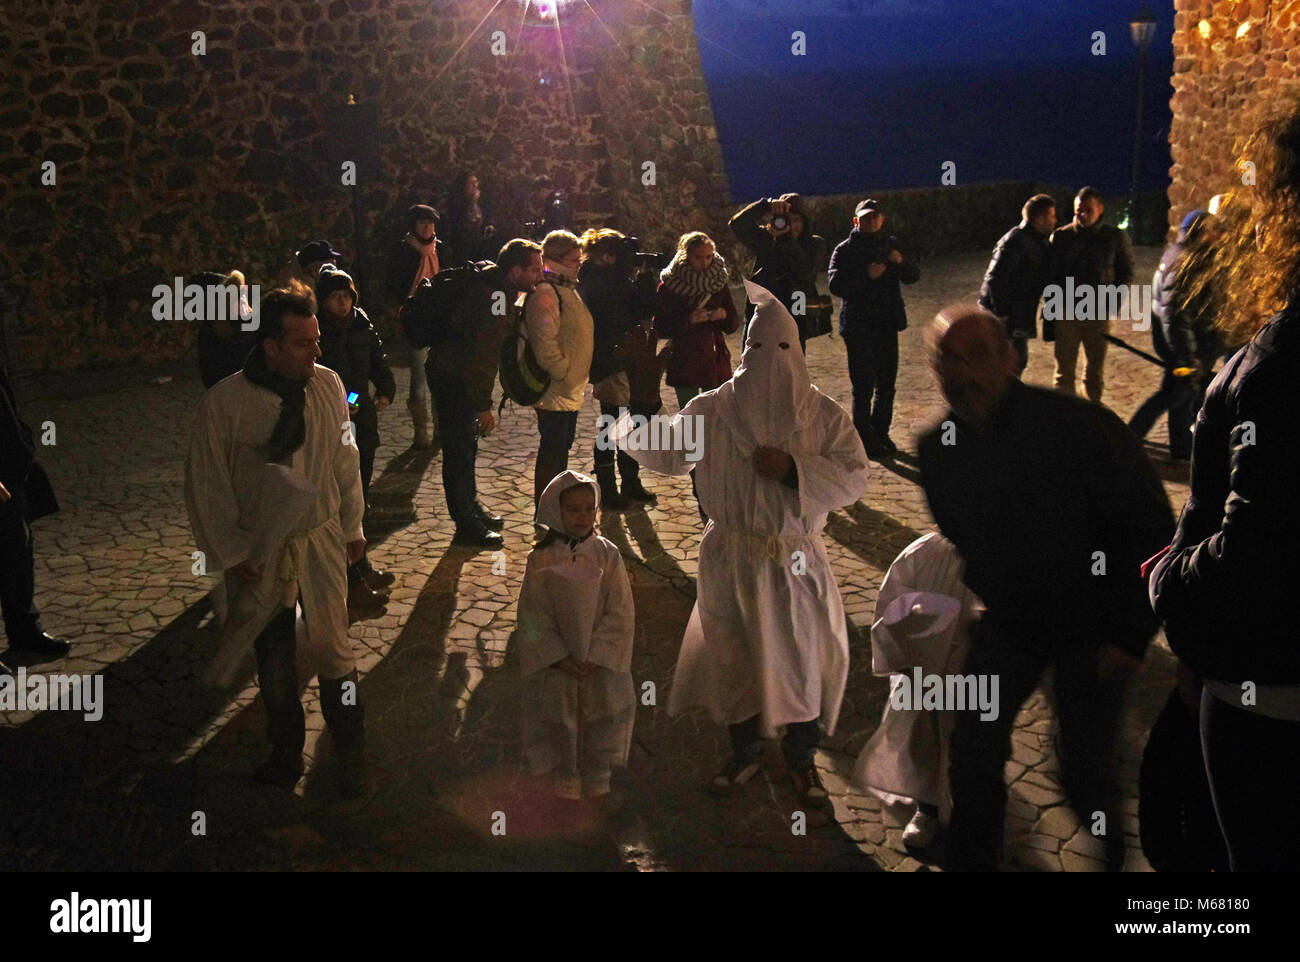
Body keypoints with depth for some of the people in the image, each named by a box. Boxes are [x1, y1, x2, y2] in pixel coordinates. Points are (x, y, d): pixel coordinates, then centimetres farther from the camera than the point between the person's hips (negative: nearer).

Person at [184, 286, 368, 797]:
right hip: (259, 554, -1)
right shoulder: (223, 403, -15)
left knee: (331, 648, 1)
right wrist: (230, 555, -6)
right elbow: (206, 487, -8)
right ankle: (286, 755, 32)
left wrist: (352, 526, 12)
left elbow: (345, 462, 6)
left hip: (321, 542, 1)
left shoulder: (328, 385, -6)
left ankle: (351, 755, 18)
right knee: (273, 662, 13)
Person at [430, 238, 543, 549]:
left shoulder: (498, 288, 2)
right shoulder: (491, 301, -29)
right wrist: (484, 406, -24)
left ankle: (472, 508, 37)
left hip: (461, 374, 10)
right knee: (459, 451, -1)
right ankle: (466, 525, 7)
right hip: (451, 379, -10)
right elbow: (482, 357, -28)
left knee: (467, 446, 22)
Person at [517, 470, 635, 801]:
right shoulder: (540, 560, -8)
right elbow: (532, 619, -7)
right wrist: (561, 659, -14)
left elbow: (621, 613, -6)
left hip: (601, 664, 1)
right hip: (556, 667, -1)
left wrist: (596, 656, -14)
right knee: (561, 733, 11)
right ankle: (565, 788, 29)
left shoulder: (607, 554, -6)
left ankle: (597, 785, 31)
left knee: (601, 730, 13)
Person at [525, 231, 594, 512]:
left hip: (571, 388, 10)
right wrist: (563, 375, -19)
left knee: (563, 444, 19)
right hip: (555, 390, -10)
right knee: (553, 449, -4)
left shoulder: (567, 288, 15)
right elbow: (544, 343, -25)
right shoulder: (545, 293, -19)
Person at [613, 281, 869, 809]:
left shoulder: (823, 414, -4)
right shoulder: (713, 409, -1)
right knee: (733, 654, 12)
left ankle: (802, 759, 26)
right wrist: (628, 428, 18)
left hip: (796, 561, -1)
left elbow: (854, 475, -10)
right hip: (730, 560, 1)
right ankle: (744, 751, 34)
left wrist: (793, 468, -21)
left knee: (803, 657, 4)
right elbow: (668, 451, 13)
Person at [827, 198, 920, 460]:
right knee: (863, 384, -7)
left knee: (886, 383, 12)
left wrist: (901, 261, -14)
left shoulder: (892, 245, 12)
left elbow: (913, 277, 6)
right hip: (858, 325, -5)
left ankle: (880, 432, 26)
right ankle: (865, 440, 0)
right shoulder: (845, 250, -2)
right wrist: (866, 275, -24)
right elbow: (836, 285, -14)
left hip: (887, 323, 5)